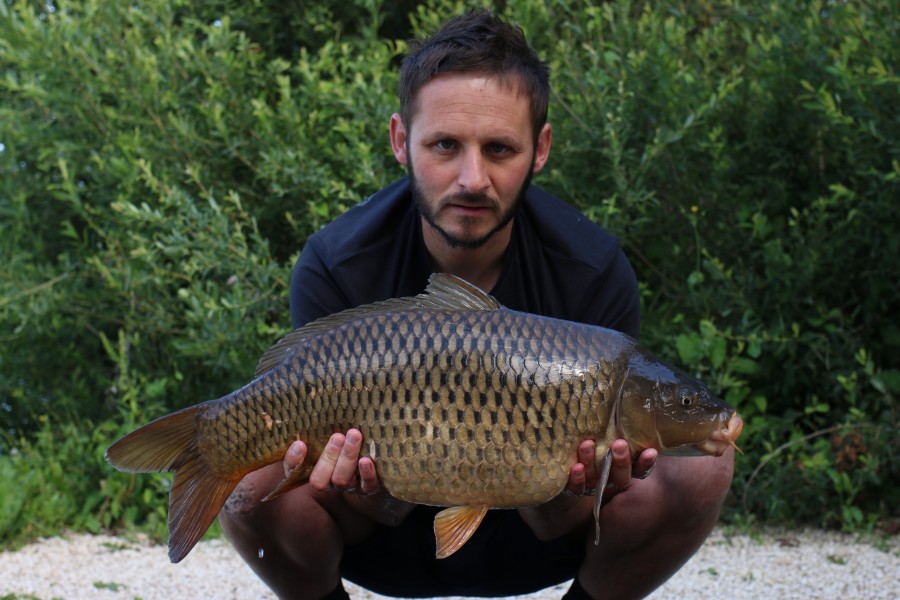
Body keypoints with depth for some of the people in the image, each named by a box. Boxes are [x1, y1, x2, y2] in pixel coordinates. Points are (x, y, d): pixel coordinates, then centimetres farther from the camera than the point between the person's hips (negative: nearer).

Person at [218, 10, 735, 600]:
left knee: (701, 467, -24)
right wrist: (377, 496, -44)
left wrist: (568, 502, -43)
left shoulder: (596, 271, -21)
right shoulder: (332, 270, -22)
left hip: (527, 540, 1)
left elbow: (552, 524, -18)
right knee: (248, 482, -30)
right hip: (391, 531, 0)